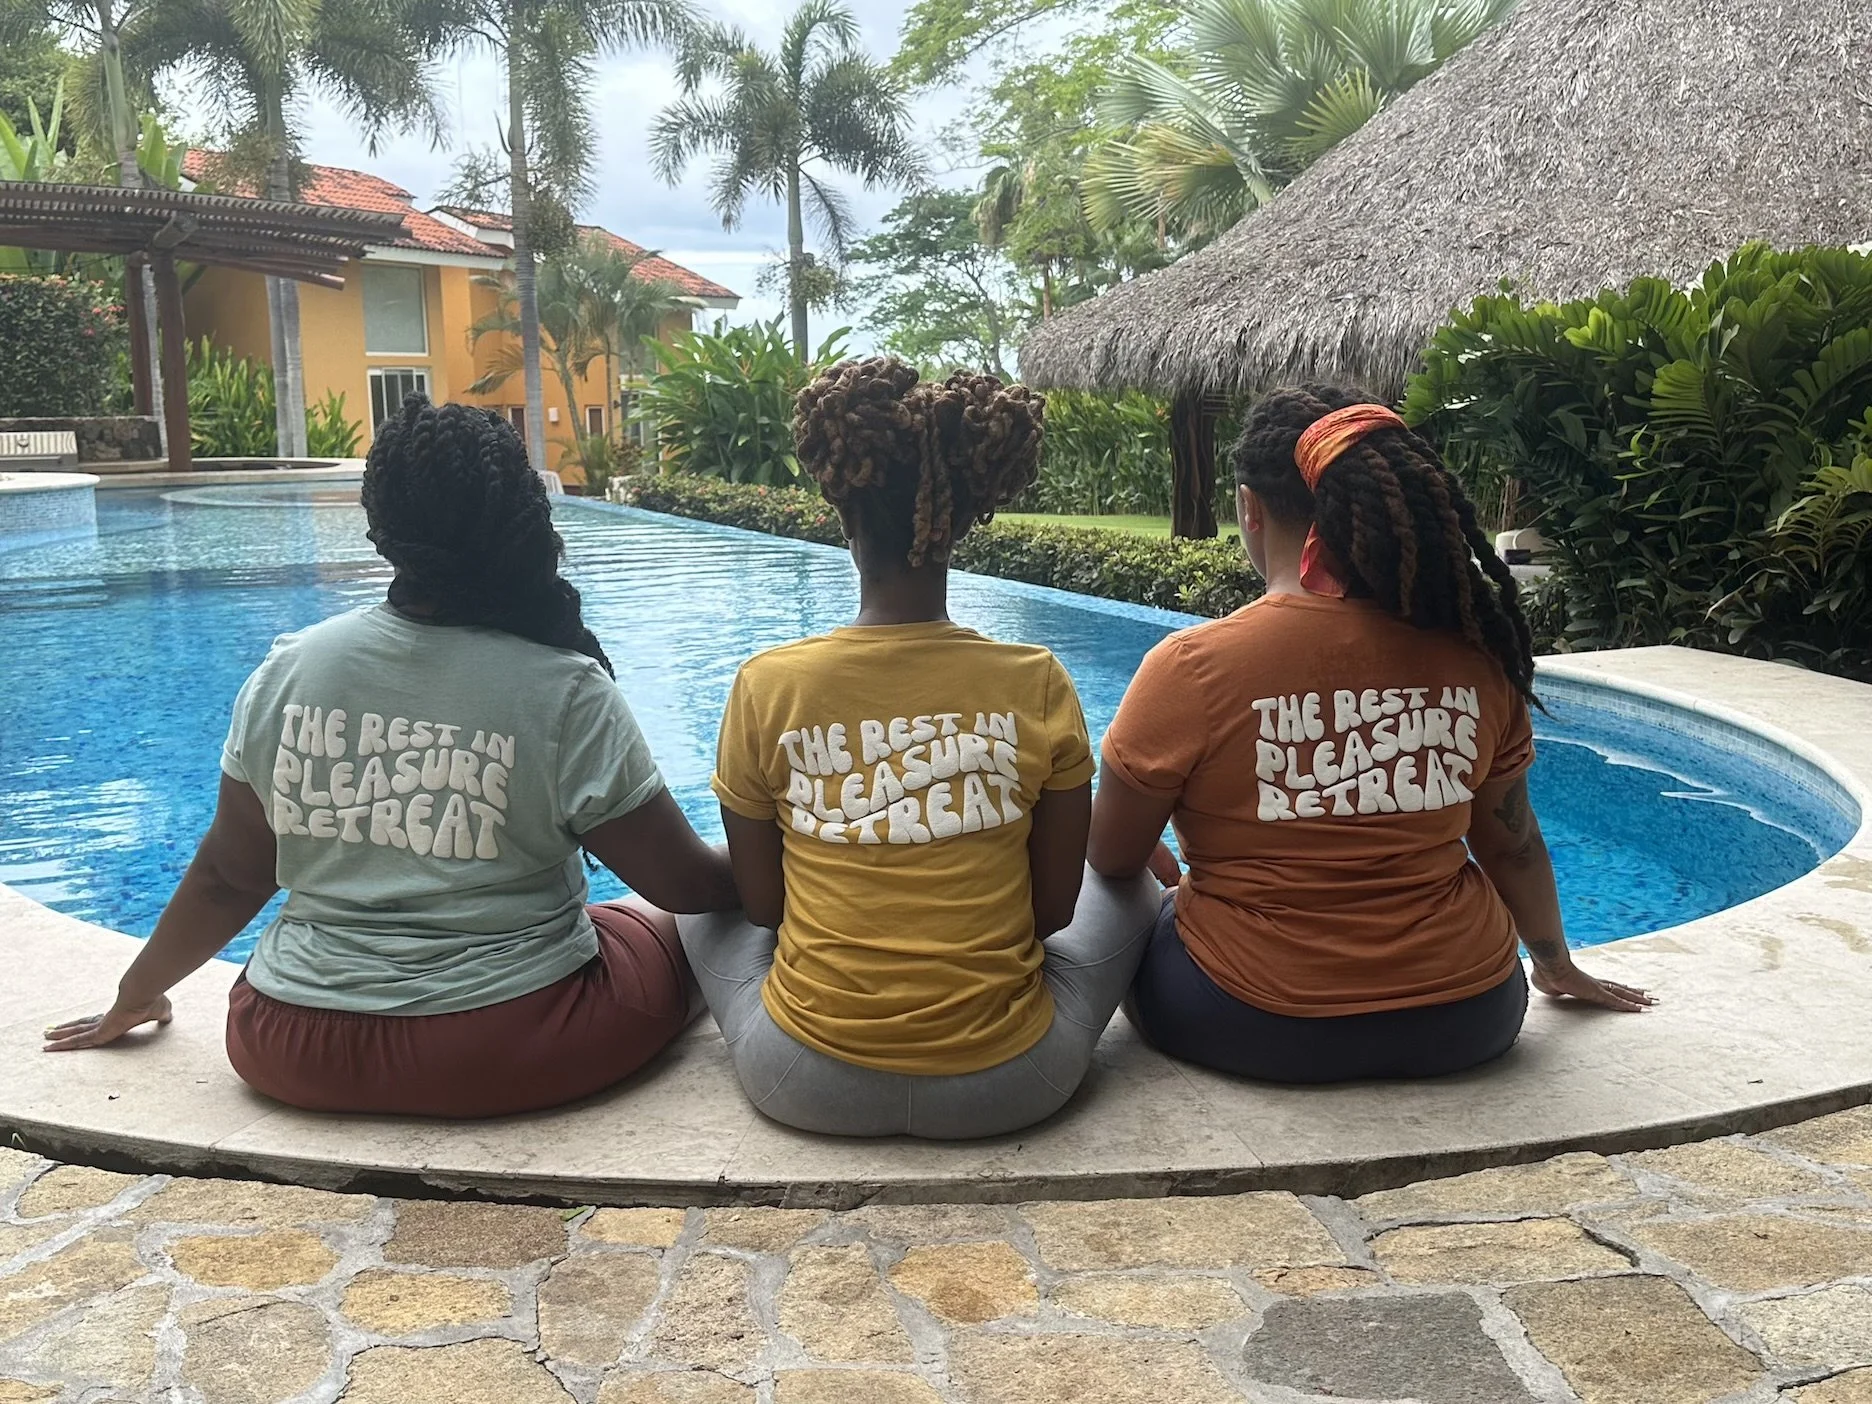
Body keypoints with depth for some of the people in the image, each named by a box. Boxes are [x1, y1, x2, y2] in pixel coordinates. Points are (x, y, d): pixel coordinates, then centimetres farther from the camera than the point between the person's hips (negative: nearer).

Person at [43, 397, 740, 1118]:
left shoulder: (285, 671, -4)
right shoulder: (565, 693, -15)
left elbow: (228, 876, 5)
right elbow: (686, 882, -9)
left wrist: (136, 996, 22)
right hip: (512, 1054, -4)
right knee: (676, 932, 20)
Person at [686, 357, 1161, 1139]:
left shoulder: (766, 687, -11)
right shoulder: (1038, 685, -11)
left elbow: (761, 904, 0)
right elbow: (1055, 910, -2)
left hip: (807, 1086, 1)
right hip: (1007, 1086, 0)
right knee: (1130, 884, 27)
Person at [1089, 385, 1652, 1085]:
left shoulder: (1191, 667, -16)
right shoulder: (1471, 653, -4)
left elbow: (1111, 862, -7)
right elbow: (1513, 844, 8)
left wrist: (1178, 887, 17)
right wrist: (1556, 964, 27)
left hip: (1257, 1029, -4)